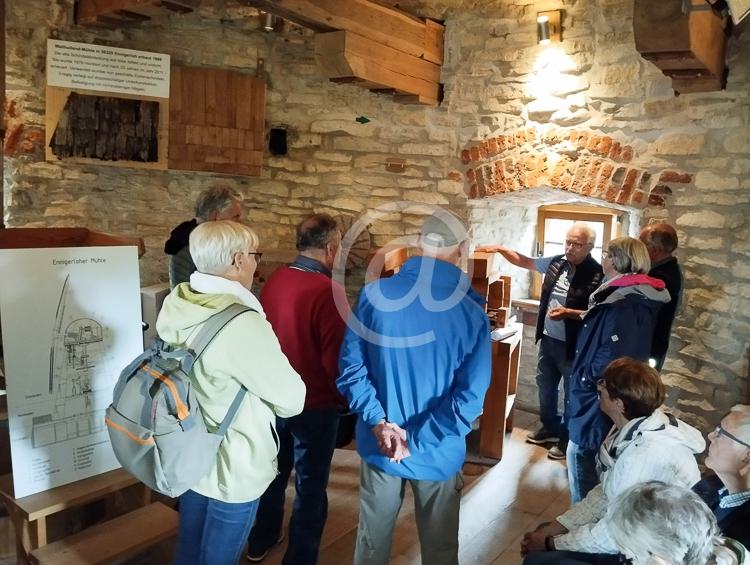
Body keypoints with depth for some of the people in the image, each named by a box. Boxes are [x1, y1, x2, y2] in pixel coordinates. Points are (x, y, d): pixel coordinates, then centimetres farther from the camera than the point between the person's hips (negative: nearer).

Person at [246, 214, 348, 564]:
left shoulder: (274, 280, -2)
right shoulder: (328, 291, -24)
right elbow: (336, 357, -22)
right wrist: (342, 397, -4)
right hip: (314, 404, -7)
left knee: (274, 470, 25)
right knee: (310, 487, 9)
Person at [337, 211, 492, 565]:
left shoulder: (374, 294, -12)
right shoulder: (471, 313, -15)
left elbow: (351, 366, -11)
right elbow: (470, 396, -18)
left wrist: (378, 423, -13)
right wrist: (416, 440, -15)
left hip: (379, 446, 2)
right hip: (439, 453, -1)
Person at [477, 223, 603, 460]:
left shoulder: (597, 275, -19)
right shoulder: (557, 262, 0)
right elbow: (525, 262, 11)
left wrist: (567, 313, -29)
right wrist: (501, 249, 2)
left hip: (572, 345, -7)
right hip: (548, 339, 7)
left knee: (572, 393, 11)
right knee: (545, 385, 21)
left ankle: (567, 438, 29)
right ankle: (550, 428, 41)